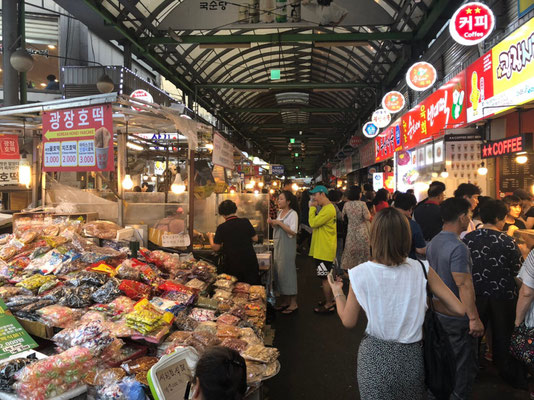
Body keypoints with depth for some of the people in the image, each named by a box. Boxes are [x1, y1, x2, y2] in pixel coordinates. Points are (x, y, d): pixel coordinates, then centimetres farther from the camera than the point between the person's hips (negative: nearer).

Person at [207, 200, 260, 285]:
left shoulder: (221, 228, -10)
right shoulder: (245, 222, -6)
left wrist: (210, 237, 15)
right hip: (249, 262, 2)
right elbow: (255, 239, 2)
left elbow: (215, 247, -3)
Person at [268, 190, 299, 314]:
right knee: (279, 271, 11)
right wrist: (272, 223, 2)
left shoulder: (293, 214, -12)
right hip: (278, 246, 8)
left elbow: (293, 232, -21)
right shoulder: (280, 212, 11)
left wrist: (279, 223, -21)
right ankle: (284, 301, 24)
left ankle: (293, 303, 7)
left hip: (287, 247, -8)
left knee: (288, 272, -4)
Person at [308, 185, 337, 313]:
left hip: (325, 250, -11)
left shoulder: (328, 209, -19)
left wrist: (312, 207, -14)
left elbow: (313, 223, -22)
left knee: (325, 277, -1)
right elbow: (316, 224, 14)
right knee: (327, 276, 19)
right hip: (322, 249, 11)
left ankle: (328, 305, 9)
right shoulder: (326, 208, 15)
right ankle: (330, 300, 31)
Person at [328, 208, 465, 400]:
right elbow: (459, 309, -8)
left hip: (374, 357, -2)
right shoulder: (421, 269, -14)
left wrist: (337, 292, 10)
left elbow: (348, 321, -5)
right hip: (411, 357, 2)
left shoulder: (360, 273, -17)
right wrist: (429, 303, 7)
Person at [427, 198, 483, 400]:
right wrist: (474, 318, -21)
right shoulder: (458, 248, -24)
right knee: (465, 365, 9)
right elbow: (464, 285, -26)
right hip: (458, 318, -8)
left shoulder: (433, 243, 4)